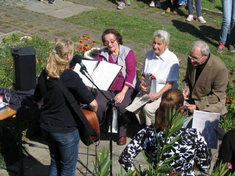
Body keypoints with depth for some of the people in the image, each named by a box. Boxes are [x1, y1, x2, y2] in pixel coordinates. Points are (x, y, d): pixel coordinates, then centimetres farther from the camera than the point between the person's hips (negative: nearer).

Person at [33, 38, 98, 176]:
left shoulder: (44, 74, -1)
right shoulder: (71, 76, -21)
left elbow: (37, 99, 15)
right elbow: (92, 103, -25)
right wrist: (93, 113, -5)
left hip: (46, 126, 7)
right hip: (66, 130, -7)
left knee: (55, 163, 25)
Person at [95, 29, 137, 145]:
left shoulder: (128, 52, 2)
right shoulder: (102, 54, 12)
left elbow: (131, 73, -6)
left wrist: (123, 93, -16)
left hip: (125, 87, -2)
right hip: (107, 88, 2)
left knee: (122, 105, -30)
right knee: (99, 105, -27)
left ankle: (122, 133, -3)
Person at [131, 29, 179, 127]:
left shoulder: (172, 59, -10)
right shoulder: (149, 55, 7)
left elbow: (170, 84, -11)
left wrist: (157, 95, -24)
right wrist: (142, 84, -6)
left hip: (164, 92, -5)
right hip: (147, 90, 5)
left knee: (148, 108, -28)